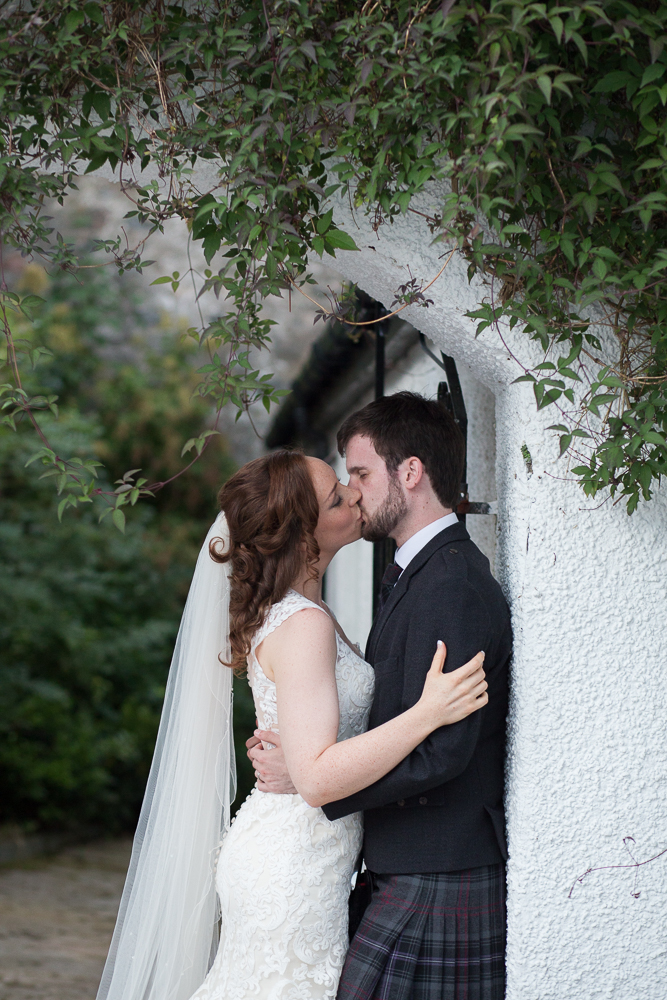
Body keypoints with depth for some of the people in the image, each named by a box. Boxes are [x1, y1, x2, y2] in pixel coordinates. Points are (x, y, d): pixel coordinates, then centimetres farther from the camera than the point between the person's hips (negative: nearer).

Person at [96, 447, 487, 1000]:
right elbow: (317, 778, -27)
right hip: (294, 871, -9)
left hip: (274, 853, 9)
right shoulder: (304, 625, -21)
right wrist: (427, 713, -31)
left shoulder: (288, 609, 9)